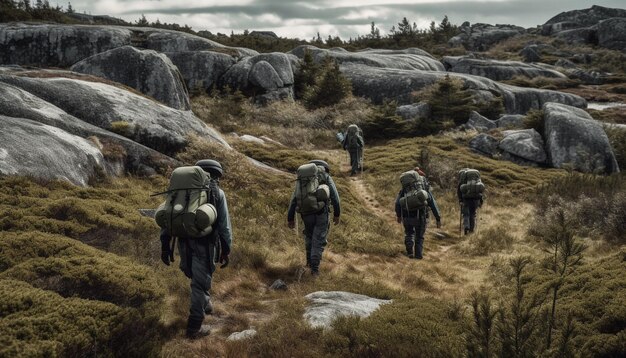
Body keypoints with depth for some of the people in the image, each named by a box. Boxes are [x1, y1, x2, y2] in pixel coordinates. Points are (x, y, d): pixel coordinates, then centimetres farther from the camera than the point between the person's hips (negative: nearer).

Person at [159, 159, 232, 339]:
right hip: (205, 244, -4)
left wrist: (165, 245, 10)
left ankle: (205, 303, 45)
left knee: (196, 276, 30)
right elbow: (224, 225, -3)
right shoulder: (218, 193, 1)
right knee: (200, 283, 4)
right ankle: (194, 327, 8)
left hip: (185, 243, 4)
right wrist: (226, 250, 4)